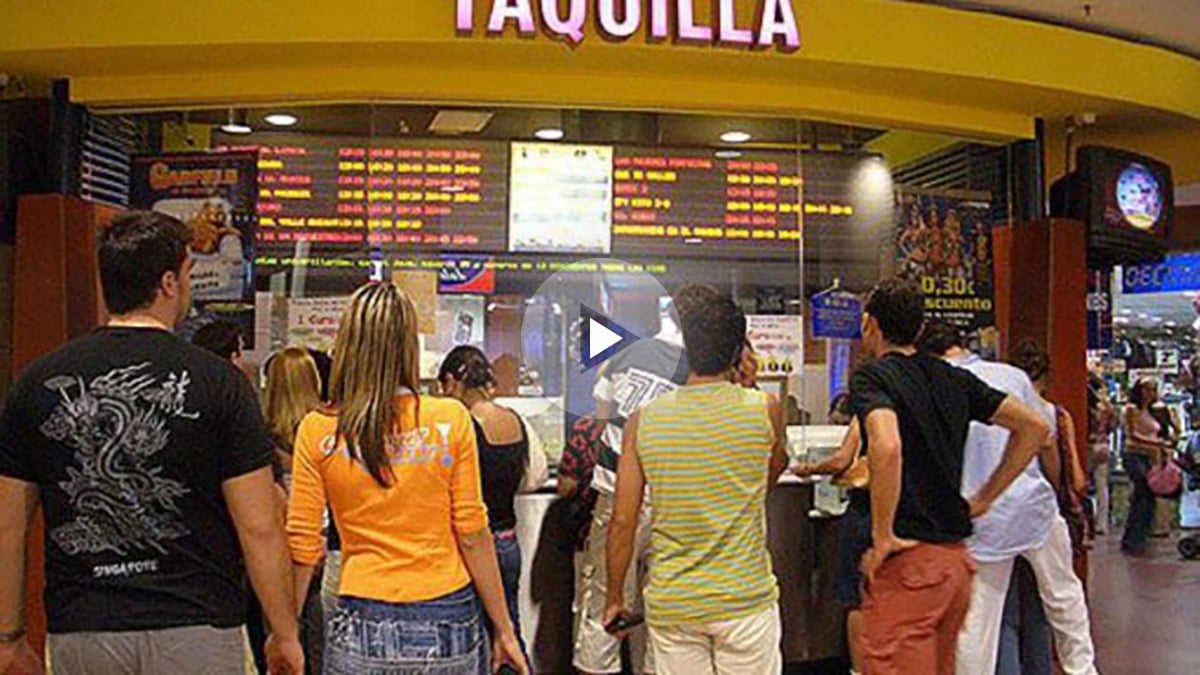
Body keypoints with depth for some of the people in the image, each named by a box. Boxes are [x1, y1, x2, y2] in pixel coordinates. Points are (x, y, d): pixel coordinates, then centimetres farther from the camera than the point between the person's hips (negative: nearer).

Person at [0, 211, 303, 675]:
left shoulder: (40, 383, 2)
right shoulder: (217, 381, -8)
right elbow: (259, 529, -10)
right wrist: (285, 635, 1)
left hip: (79, 636, 3)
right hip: (197, 630, -3)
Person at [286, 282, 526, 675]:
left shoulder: (316, 431, -4)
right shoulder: (450, 420, -7)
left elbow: (302, 546, -1)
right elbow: (473, 536, -5)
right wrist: (504, 630, 5)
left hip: (361, 628, 1)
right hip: (447, 624, 0)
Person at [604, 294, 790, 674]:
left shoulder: (643, 422, -4)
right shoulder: (764, 410, -7)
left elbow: (622, 522, -3)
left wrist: (614, 597, 10)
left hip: (670, 604, 2)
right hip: (745, 597, -1)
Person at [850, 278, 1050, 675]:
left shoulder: (870, 378, -10)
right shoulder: (953, 378, 11)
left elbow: (887, 447, -30)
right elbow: (1034, 427, 11)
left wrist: (883, 536, -19)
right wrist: (984, 499, 12)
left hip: (907, 559, -8)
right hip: (956, 556, 8)